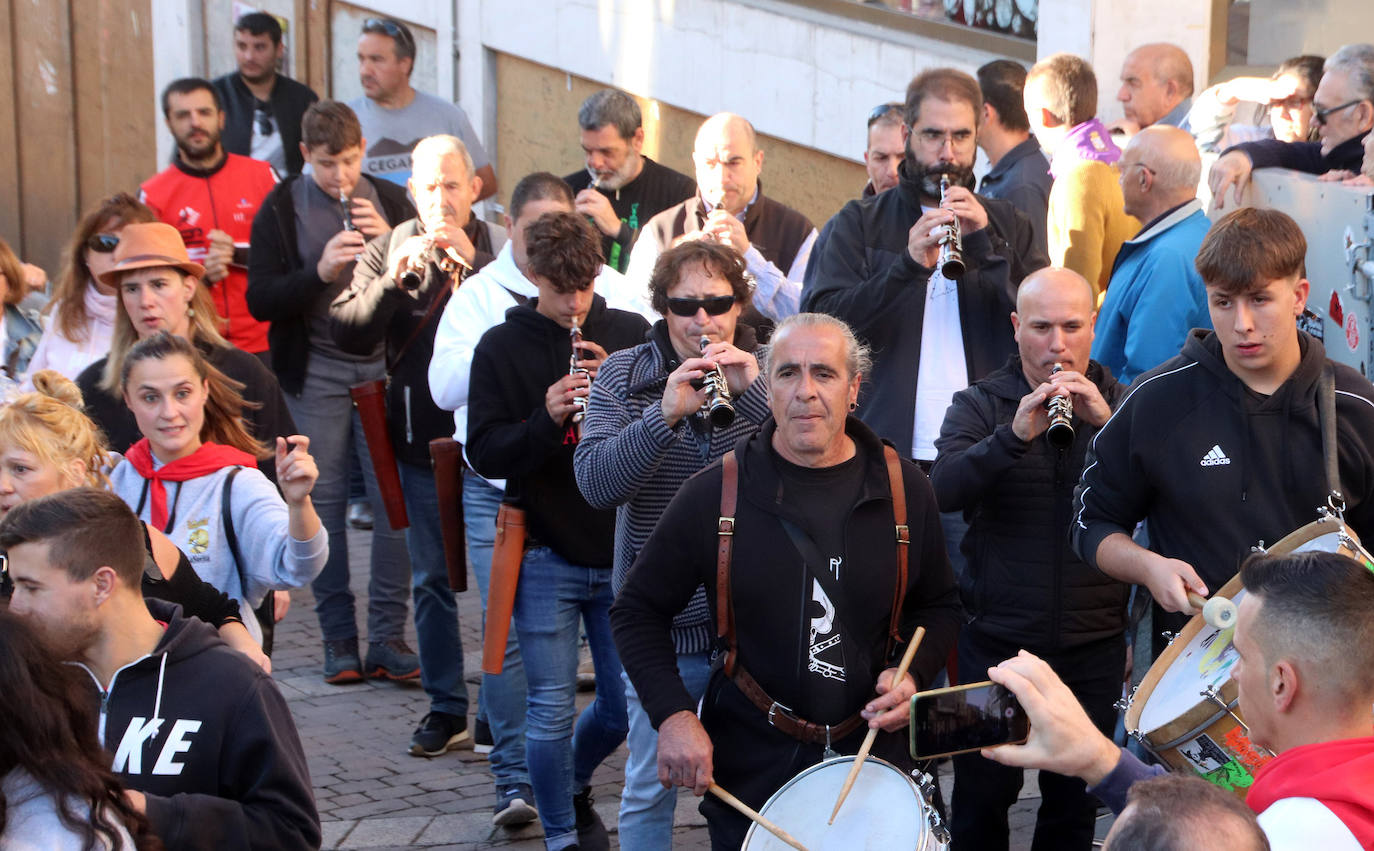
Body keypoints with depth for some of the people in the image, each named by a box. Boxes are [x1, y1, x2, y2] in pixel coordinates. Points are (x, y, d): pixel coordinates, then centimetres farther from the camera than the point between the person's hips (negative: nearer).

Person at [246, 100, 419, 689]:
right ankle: (338, 636, 11)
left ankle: (388, 634, 6)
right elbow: (260, 301, -7)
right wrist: (319, 272, -22)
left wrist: (392, 242, -14)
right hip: (315, 377, -1)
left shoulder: (391, 202, 5)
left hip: (384, 368, 1)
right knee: (324, 502, 2)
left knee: (394, 498, -3)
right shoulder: (280, 211, -1)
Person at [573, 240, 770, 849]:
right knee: (650, 790, 9)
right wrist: (665, 415, -26)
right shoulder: (624, 374, -1)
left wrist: (754, 393, -26)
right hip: (662, 623, 0)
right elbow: (595, 485, -13)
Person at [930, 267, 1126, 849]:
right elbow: (943, 490, -17)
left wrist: (1106, 423, -24)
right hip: (997, 640, -1)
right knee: (981, 802, 8)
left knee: (1075, 803, 12)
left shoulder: (1119, 405, 4)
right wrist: (1014, 435, -31)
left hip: (1095, 646, 1)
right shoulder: (980, 404, 0)